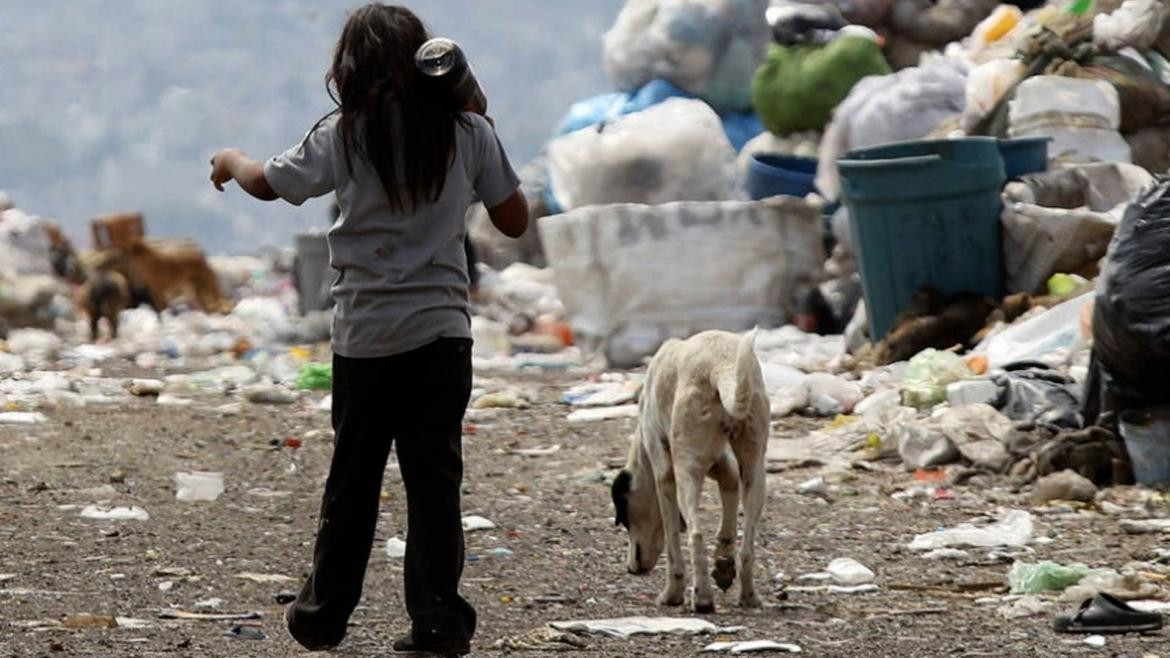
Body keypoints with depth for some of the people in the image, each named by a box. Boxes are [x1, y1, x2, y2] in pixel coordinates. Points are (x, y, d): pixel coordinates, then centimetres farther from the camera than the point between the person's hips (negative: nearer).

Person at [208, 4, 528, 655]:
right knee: (435, 478, 2)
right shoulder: (468, 131, -1)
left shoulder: (347, 135, -4)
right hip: (444, 330, 0)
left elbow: (268, 182, 6)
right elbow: (515, 220, 6)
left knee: (353, 478, 11)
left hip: (367, 336, 0)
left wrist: (230, 160, 28)